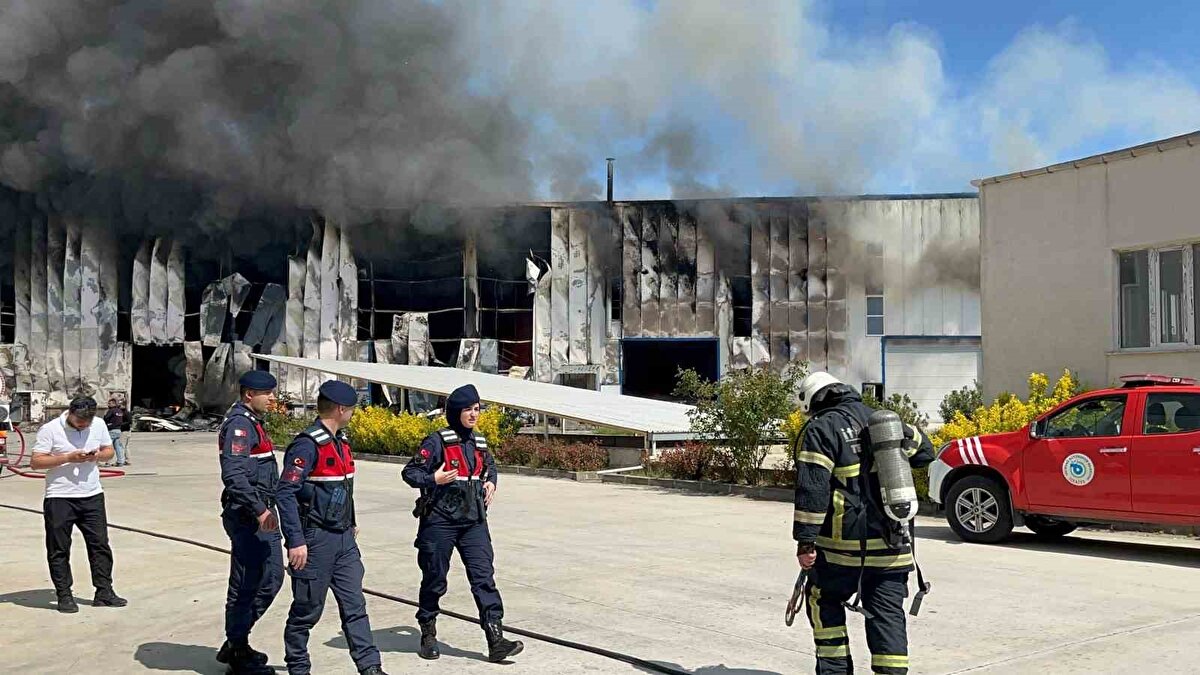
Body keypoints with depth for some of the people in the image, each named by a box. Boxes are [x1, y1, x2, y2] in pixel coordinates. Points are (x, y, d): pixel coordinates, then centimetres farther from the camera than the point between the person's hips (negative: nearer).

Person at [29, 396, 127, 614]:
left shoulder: (99, 425, 4)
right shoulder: (50, 429, -9)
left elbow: (109, 450, 15)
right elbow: (35, 462, -11)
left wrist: (98, 455, -9)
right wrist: (67, 458, -21)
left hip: (92, 496, 4)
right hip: (60, 498, -3)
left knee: (100, 544, 5)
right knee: (59, 550, 3)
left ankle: (104, 592, 13)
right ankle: (64, 596, 13)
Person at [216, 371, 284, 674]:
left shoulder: (252, 422, 16)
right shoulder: (239, 424, -15)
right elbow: (234, 475, -25)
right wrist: (259, 510, -25)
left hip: (261, 516, 10)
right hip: (247, 518, -10)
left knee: (272, 577, 15)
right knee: (245, 585, 0)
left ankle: (236, 641, 26)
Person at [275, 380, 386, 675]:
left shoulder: (340, 441, 11)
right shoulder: (308, 445, -18)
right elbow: (285, 493, -22)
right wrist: (295, 541, -24)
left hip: (343, 538, 8)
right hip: (316, 540, -8)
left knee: (355, 605, 7)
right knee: (308, 609, 6)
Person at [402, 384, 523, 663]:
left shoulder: (479, 441, 10)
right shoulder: (438, 441, -9)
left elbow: (489, 465, 30)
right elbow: (409, 472, -9)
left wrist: (491, 482, 12)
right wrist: (434, 479, -24)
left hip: (474, 522, 5)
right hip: (440, 521, -4)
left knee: (484, 577, -4)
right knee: (435, 580, 8)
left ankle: (496, 641, -6)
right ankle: (428, 635, 28)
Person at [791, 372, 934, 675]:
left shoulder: (821, 430, -8)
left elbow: (812, 489, -15)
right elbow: (923, 451, 25)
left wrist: (805, 540, -14)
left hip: (844, 543, -5)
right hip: (892, 543, 5)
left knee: (824, 603, 15)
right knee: (888, 613, 8)